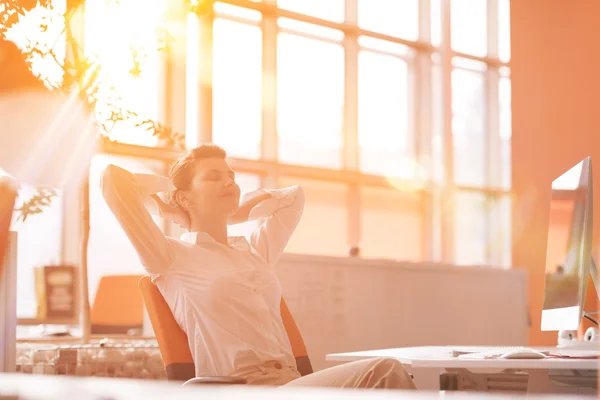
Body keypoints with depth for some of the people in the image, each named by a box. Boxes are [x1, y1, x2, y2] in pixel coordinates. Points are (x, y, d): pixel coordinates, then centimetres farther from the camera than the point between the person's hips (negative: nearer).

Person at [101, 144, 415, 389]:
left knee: (384, 372, -25)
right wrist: (163, 196, 19)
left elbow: (293, 196, 44)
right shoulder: (171, 258, 7)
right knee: (384, 373, -29)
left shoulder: (255, 252, 27)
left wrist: (231, 215, 36)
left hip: (292, 382, 7)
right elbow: (113, 179, 0)